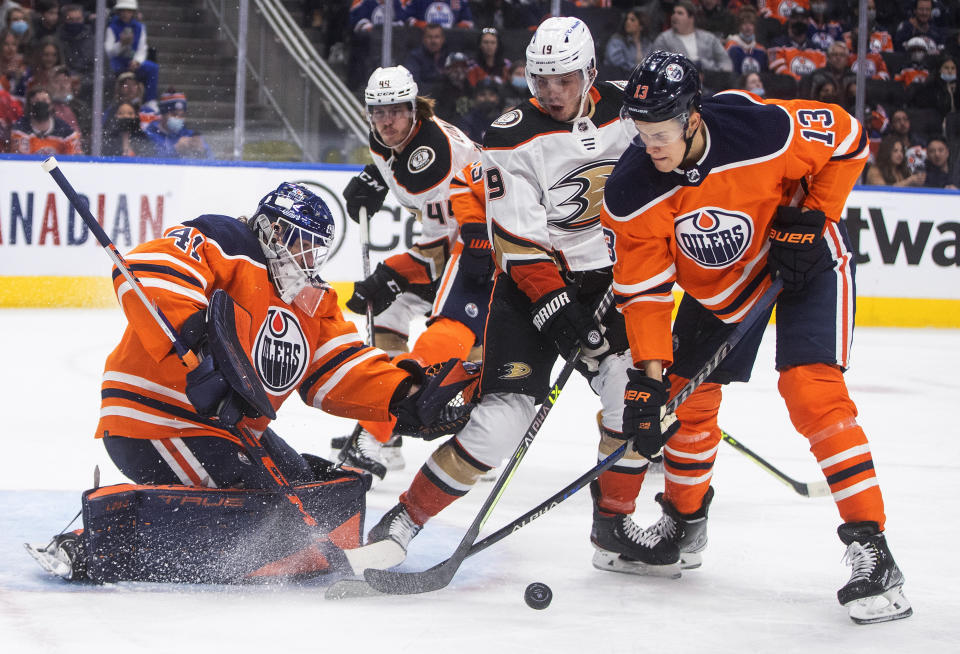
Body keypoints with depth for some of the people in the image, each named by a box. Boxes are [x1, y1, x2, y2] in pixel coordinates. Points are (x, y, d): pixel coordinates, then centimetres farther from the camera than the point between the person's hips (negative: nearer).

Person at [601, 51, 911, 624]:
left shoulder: (767, 130, -34)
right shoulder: (632, 193, -23)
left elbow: (847, 139, -15)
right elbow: (643, 290, -16)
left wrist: (812, 218, -18)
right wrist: (648, 375, -23)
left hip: (805, 257, -5)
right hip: (715, 282, 5)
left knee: (811, 388, -20)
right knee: (687, 394, 7)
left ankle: (872, 550, -20)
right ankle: (685, 522, 35)